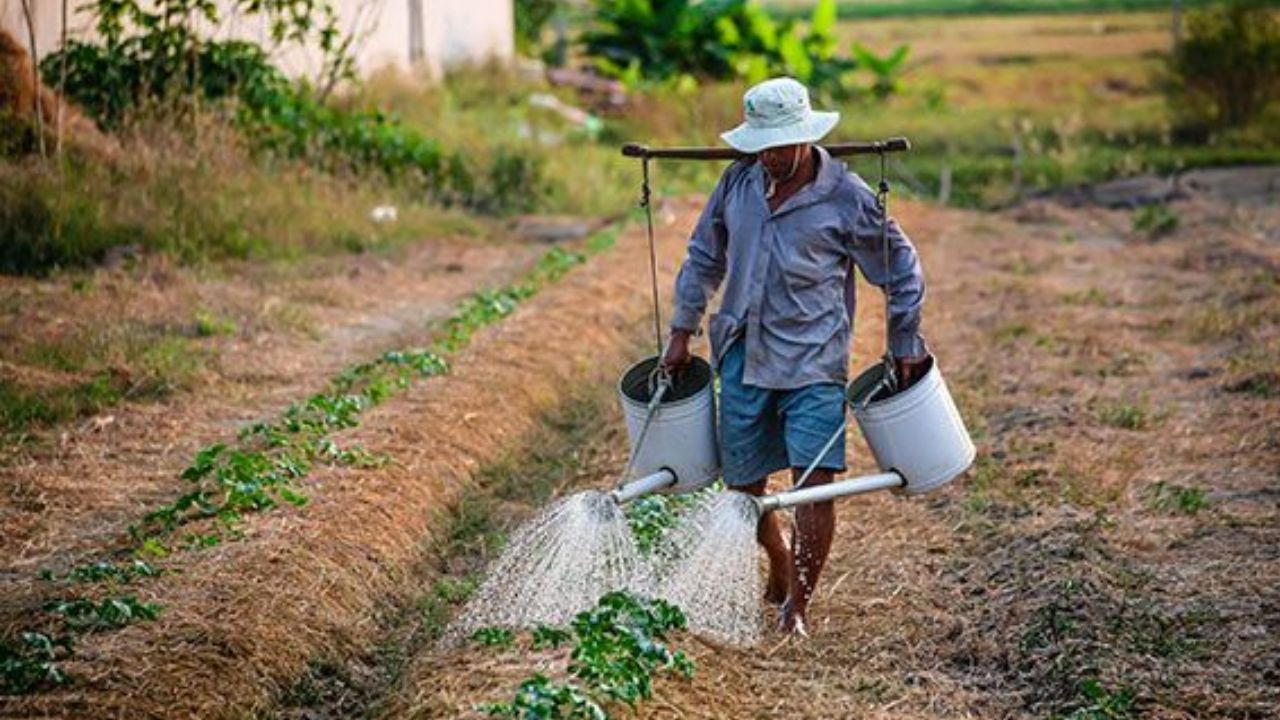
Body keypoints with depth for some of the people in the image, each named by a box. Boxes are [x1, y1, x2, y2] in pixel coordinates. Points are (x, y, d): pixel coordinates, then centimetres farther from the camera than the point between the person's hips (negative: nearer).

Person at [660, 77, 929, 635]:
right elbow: (704, 257, 16)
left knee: (815, 480, -15)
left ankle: (797, 605, -3)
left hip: (813, 361, -4)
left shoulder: (847, 198, -9)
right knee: (743, 483, 10)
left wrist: (905, 347, 6)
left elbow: (901, 270, 3)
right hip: (743, 357, 4)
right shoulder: (738, 181, 3)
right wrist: (683, 330, 14)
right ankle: (780, 569, 38)